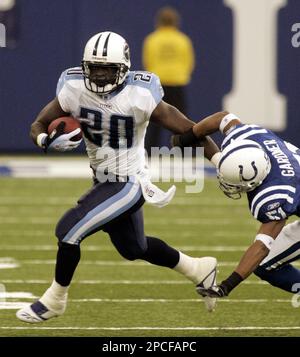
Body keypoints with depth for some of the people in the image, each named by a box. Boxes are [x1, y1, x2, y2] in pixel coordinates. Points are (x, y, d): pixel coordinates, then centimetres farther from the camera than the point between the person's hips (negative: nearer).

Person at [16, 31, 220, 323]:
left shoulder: (139, 97, -25)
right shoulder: (75, 90, -12)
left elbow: (189, 130, -20)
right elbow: (38, 126, -5)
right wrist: (49, 140, -29)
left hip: (128, 184, -7)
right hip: (104, 182, 7)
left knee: (69, 231, -14)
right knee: (134, 248, 23)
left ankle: (54, 300, 8)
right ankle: (199, 270, 44)